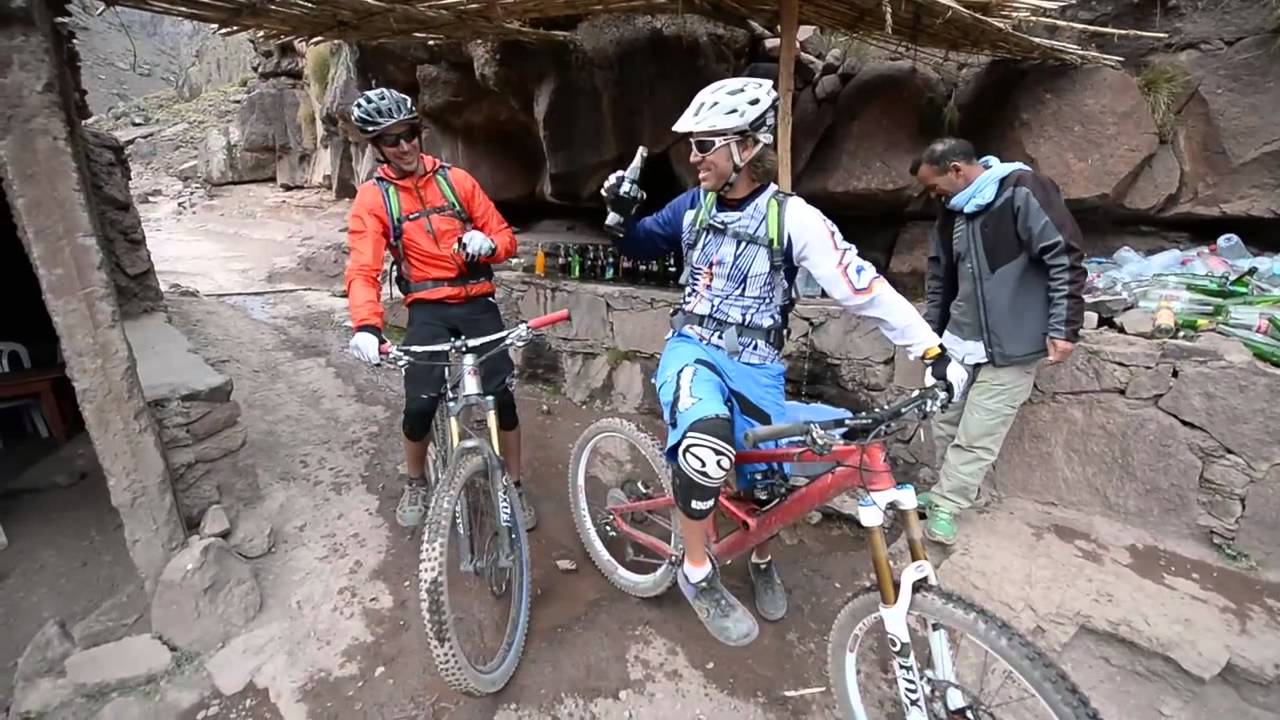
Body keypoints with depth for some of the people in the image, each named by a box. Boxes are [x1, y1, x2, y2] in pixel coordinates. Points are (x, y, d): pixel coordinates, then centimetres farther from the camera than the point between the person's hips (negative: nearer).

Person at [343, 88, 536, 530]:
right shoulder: (372, 198, -1)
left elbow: (505, 237, 5)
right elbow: (363, 269, -13)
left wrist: (488, 244, -20)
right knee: (419, 404, -9)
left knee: (503, 395, -6)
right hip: (428, 310, -1)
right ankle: (416, 485, 22)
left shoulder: (456, 179, 4)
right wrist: (366, 326, -31)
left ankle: (515, 487, 15)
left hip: (478, 302, 1)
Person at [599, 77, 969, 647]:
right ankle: (697, 572, -5)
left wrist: (934, 352, -17)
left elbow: (865, 289, -13)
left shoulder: (793, 217, -10)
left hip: (755, 363, 0)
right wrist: (623, 215, -6)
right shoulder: (694, 206, 1)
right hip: (693, 348, 0)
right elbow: (639, 246, 17)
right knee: (704, 450, -32)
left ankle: (762, 562, 45)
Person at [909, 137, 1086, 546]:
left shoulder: (1022, 191, -12)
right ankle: (948, 494, 28)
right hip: (959, 341, 8)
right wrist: (931, 329, 23)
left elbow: (1065, 257, -14)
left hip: (1009, 347, -7)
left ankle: (943, 508, 7)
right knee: (945, 422, 12)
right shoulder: (954, 209, 12)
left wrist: (1063, 327, -16)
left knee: (976, 436, -3)